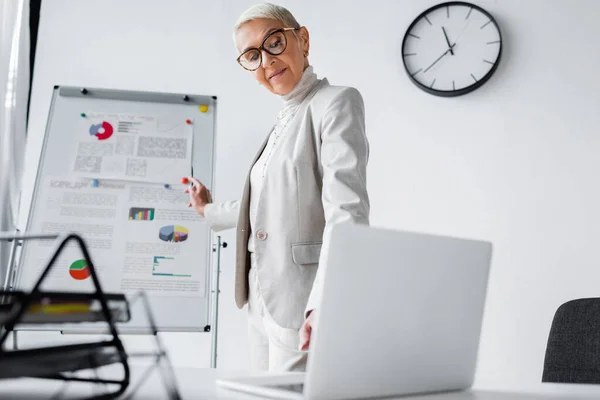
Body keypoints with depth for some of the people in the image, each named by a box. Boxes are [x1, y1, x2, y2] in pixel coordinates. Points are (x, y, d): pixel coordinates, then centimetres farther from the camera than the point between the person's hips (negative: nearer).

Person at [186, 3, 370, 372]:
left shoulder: (335, 101, -8)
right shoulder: (286, 120, 17)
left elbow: (346, 210, -21)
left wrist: (325, 303, -31)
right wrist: (210, 211, 40)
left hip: (304, 308, -8)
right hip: (263, 303, 9)